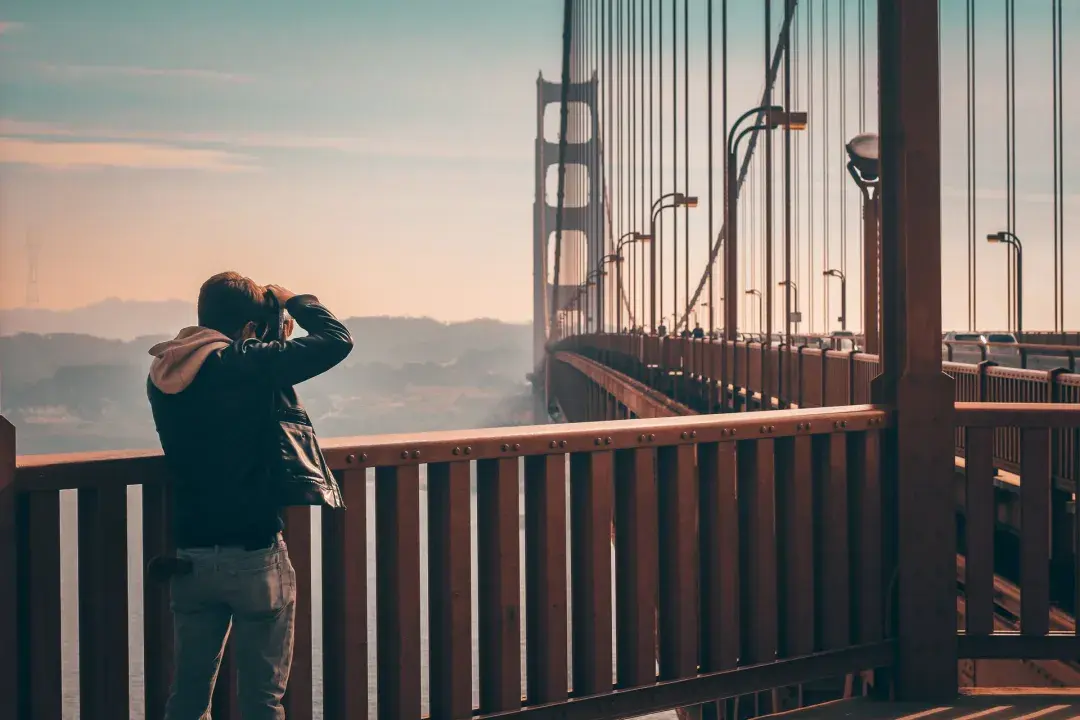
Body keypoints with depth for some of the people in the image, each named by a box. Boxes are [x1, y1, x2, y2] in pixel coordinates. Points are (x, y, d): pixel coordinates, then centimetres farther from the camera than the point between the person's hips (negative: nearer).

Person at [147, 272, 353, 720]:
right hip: (254, 555, -6)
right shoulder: (249, 365, -16)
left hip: (189, 558, 6)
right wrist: (292, 301, 3)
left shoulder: (162, 374, 4)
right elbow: (337, 340, -13)